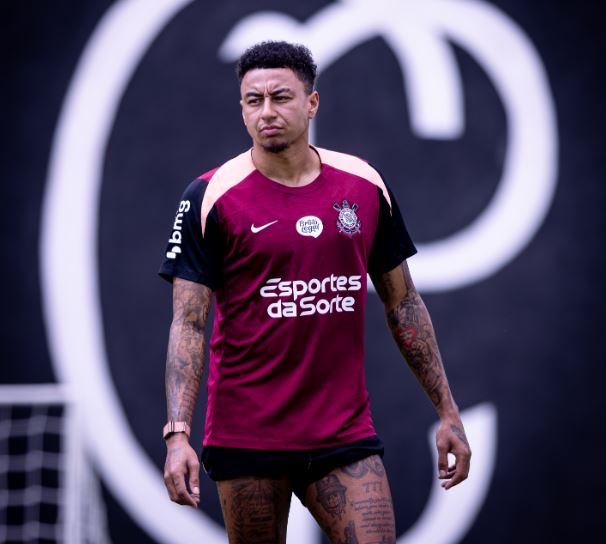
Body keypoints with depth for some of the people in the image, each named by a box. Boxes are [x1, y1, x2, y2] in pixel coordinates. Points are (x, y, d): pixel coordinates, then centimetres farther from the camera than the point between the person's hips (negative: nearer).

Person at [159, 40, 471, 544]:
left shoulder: (366, 186, 5)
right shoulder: (210, 197, -5)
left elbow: (403, 304, 13)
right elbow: (188, 323, -8)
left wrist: (447, 411, 11)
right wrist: (178, 433, -19)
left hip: (346, 432, 3)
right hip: (246, 440, -3)